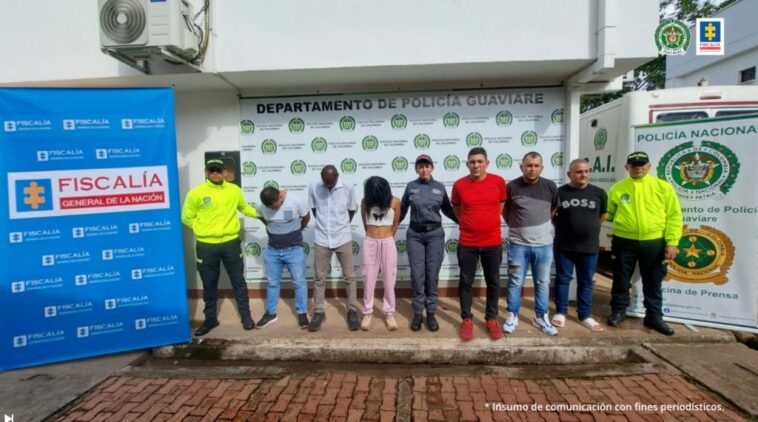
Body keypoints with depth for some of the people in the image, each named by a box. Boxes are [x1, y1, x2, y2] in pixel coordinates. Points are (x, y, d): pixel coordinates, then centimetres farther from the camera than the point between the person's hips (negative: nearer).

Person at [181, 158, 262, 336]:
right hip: (206, 246, -1)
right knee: (209, 285, 13)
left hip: (231, 243, 1)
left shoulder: (234, 190, 0)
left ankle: (246, 316, 25)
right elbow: (187, 218, 2)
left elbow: (244, 207, 16)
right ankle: (210, 319, 30)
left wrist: (261, 213, 7)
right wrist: (203, 229, -3)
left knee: (238, 281, 10)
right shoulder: (196, 193, -6)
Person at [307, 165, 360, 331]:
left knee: (349, 276, 7)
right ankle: (318, 312, 22)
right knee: (319, 278, 8)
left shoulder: (348, 188, -11)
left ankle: (352, 311, 21)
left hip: (343, 239, -1)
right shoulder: (313, 187, -8)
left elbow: (351, 210, 3)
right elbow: (313, 209, 7)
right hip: (322, 239, 1)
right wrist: (324, 225, 10)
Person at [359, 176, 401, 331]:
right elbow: (365, 223, 9)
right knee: (369, 280, 6)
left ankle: (390, 313, 18)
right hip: (369, 243, 1)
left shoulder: (394, 202, -5)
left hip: (388, 244, 0)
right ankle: (368, 313, 18)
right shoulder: (365, 201, -2)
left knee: (389, 281, 6)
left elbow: (395, 224, 6)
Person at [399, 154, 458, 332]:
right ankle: (418, 313, 13)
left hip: (435, 234, 0)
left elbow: (447, 209, 16)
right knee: (417, 275, -1)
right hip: (414, 234, 0)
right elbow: (402, 210, 12)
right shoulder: (411, 187, 4)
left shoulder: (439, 187, 5)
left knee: (432, 275, 2)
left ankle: (431, 313, 15)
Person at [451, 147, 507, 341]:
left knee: (493, 282, 11)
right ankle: (466, 320, 23)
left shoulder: (498, 182, -3)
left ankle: (491, 319, 28)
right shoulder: (459, 185, -4)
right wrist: (467, 223, 9)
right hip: (467, 243, 0)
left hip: (493, 242, 1)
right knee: (465, 282, 8)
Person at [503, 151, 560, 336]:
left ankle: (541, 317, 28)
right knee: (515, 282, 7)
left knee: (542, 283, 12)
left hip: (544, 244, 2)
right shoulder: (512, 186, -7)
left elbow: (554, 210, 15)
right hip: (518, 244, -2)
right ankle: (512, 316, 22)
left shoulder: (550, 187, -2)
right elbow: (504, 210, 8)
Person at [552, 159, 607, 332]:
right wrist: (564, 227, 9)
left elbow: (602, 215, 15)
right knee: (562, 279, 9)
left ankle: (585, 316, 24)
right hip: (564, 246, -1)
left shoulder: (598, 193, -1)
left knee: (586, 282, 11)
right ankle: (560, 312, 22)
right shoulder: (559, 192, -5)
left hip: (590, 247, 1)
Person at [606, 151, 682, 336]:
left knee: (653, 283, 12)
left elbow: (674, 216, -1)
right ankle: (618, 311, 28)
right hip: (624, 242, 0)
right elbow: (608, 213, 13)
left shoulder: (663, 187, 0)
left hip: (654, 243, 0)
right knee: (621, 280, 11)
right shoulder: (617, 188, 3)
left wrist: (672, 242, -7)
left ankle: (654, 316, 27)